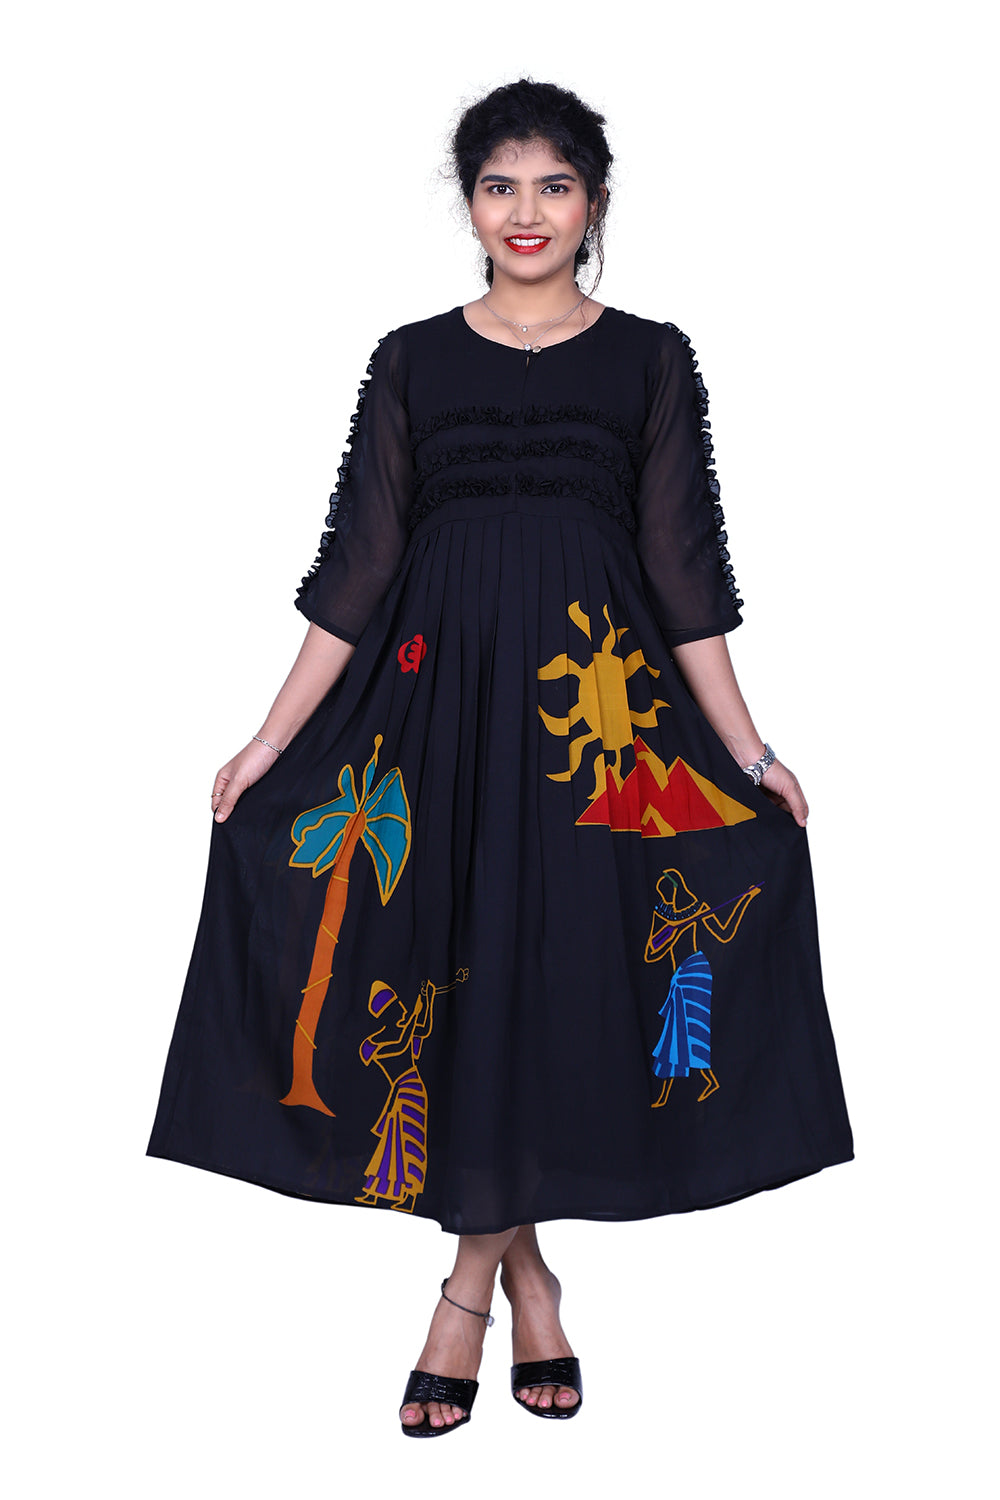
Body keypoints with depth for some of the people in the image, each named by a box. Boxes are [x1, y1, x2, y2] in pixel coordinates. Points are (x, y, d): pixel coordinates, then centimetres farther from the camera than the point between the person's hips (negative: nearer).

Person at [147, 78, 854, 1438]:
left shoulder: (652, 359, 6)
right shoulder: (412, 362, 8)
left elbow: (685, 575, 4)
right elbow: (358, 569, 6)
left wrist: (750, 753, -2)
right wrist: (271, 742, 1)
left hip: (601, 701, -1)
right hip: (440, 695, 1)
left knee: (553, 969, 0)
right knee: (455, 961, 1)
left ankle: (471, 1286, 17)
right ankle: (522, 1273, 21)